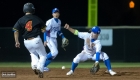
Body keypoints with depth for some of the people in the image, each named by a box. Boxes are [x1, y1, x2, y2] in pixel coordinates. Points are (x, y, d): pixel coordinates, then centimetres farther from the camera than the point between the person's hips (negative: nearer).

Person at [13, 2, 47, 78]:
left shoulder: (21, 20, 1)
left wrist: (17, 41, -7)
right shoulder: (36, 18, -1)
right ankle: (40, 69, -10)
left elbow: (16, 30, -8)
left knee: (33, 54, 31)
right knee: (43, 55, 13)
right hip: (36, 40, -3)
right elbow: (44, 29, 3)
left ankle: (34, 66, 7)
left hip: (26, 42, 3)